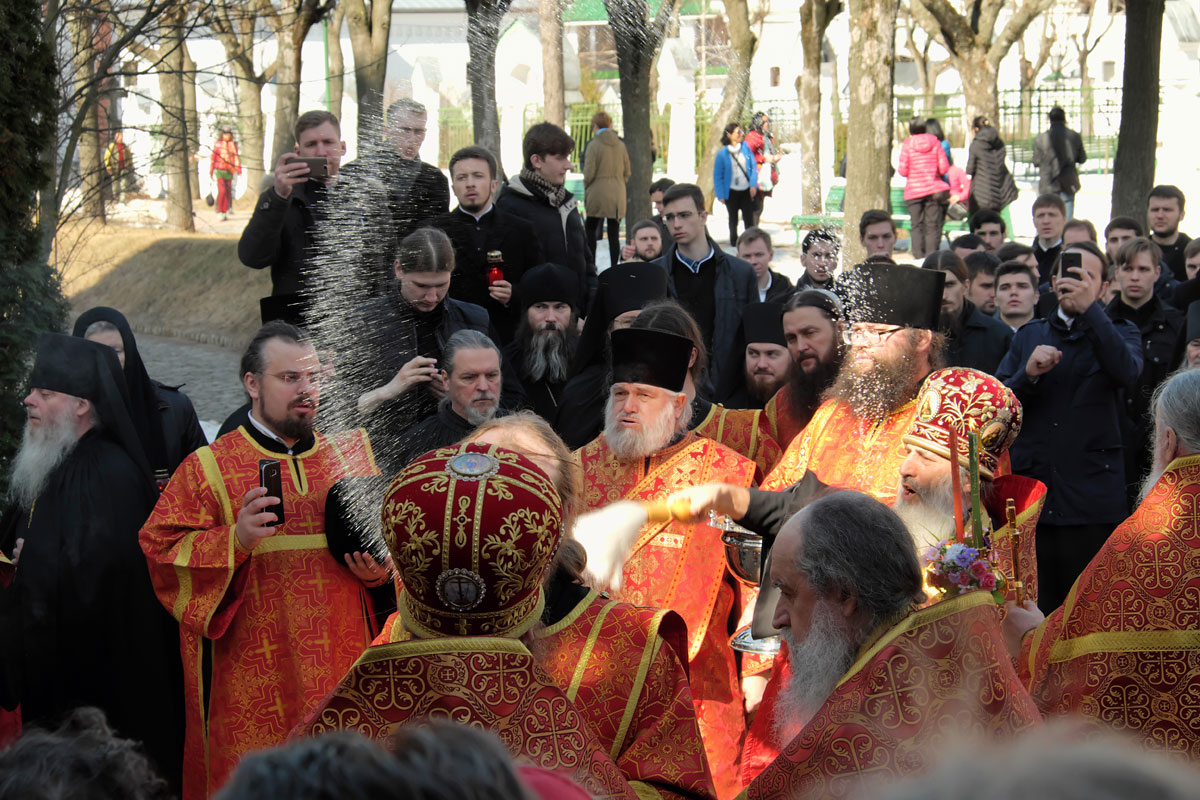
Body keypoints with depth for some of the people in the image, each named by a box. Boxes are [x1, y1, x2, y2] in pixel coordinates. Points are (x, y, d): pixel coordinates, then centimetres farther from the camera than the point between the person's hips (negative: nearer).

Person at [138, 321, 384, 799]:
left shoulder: (350, 457, 12)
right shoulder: (207, 468, 1)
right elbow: (162, 551, -4)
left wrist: (378, 566, -2)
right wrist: (235, 539, -18)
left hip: (342, 666, 3)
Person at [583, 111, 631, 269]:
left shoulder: (593, 145, -9)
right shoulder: (621, 144, 4)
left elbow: (589, 173, -10)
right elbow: (627, 172, 9)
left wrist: (586, 191, 6)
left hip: (598, 193, -3)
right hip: (618, 194, 4)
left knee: (591, 229, 8)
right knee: (614, 234, 4)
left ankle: (590, 266, 3)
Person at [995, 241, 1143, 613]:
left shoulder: (1118, 333, 9)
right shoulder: (1028, 335, 17)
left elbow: (1127, 373, -15)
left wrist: (1089, 309, -22)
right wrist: (1028, 374, -10)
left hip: (1092, 498, -2)